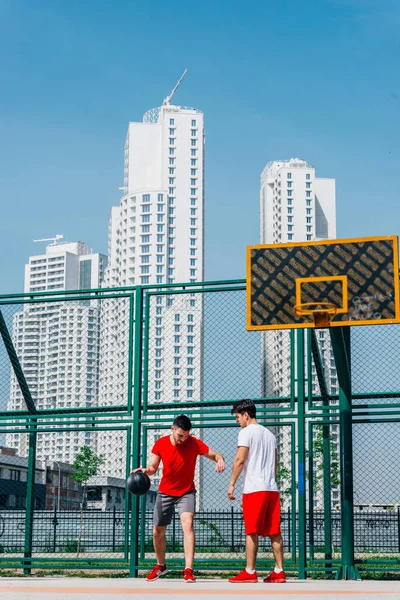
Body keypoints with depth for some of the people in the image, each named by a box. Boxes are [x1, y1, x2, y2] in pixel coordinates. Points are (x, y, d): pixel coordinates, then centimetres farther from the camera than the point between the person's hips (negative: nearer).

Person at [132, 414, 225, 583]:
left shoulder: (194, 443, -15)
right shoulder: (161, 443, -10)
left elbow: (214, 454, -11)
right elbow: (153, 467, -4)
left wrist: (220, 460, -35)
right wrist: (145, 470, -27)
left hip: (186, 492, -3)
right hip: (165, 492, 3)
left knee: (187, 524, -24)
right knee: (158, 531, 10)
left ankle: (188, 571, -26)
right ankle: (161, 566, 35)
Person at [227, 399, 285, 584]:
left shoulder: (246, 432, -4)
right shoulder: (270, 434, 19)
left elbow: (239, 460, -11)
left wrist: (232, 484, -7)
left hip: (254, 488, -7)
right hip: (272, 488, 7)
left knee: (252, 532, -4)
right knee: (274, 532, 6)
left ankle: (249, 572, -3)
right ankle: (279, 572, 5)